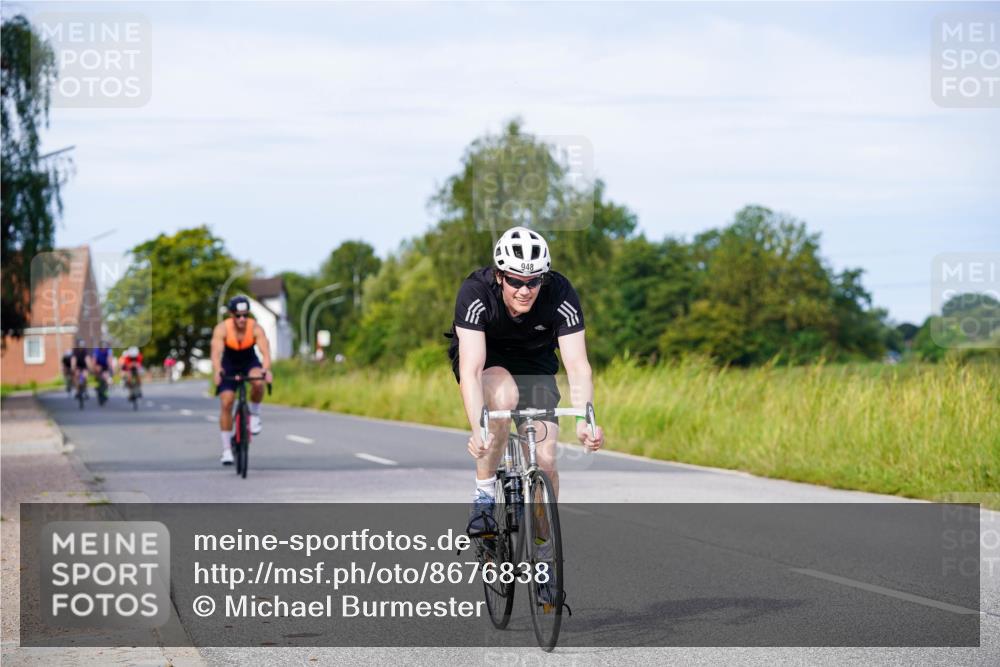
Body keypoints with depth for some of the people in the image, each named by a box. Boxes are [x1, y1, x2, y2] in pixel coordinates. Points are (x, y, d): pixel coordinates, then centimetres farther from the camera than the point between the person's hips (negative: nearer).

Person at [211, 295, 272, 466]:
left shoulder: (256, 329, -26)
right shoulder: (222, 329, -26)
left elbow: (266, 352, -37)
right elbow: (216, 353, -37)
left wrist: (266, 370, -57)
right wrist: (217, 371, -56)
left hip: (250, 362, 0)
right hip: (229, 365, 0)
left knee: (258, 382, -35)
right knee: (226, 404, -11)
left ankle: (255, 415, -7)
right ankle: (227, 449, -1)